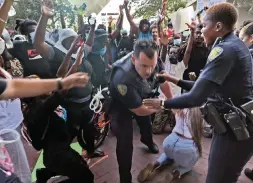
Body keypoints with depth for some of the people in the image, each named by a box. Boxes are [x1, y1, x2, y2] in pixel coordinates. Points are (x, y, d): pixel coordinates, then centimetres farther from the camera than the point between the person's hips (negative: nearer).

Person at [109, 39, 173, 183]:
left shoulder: (152, 60, -31)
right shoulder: (123, 79, -47)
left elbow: (163, 81, -8)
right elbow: (140, 111, -31)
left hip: (142, 97, 7)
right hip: (120, 106, -6)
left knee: (147, 122, 30)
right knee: (125, 143, -10)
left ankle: (148, 141, 65)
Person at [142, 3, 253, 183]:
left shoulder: (225, 49, -22)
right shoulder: (235, 45, 9)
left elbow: (196, 98, -28)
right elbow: (206, 87, 11)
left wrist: (162, 103, -14)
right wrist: (176, 81, 11)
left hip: (235, 129, -9)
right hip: (236, 124, 9)